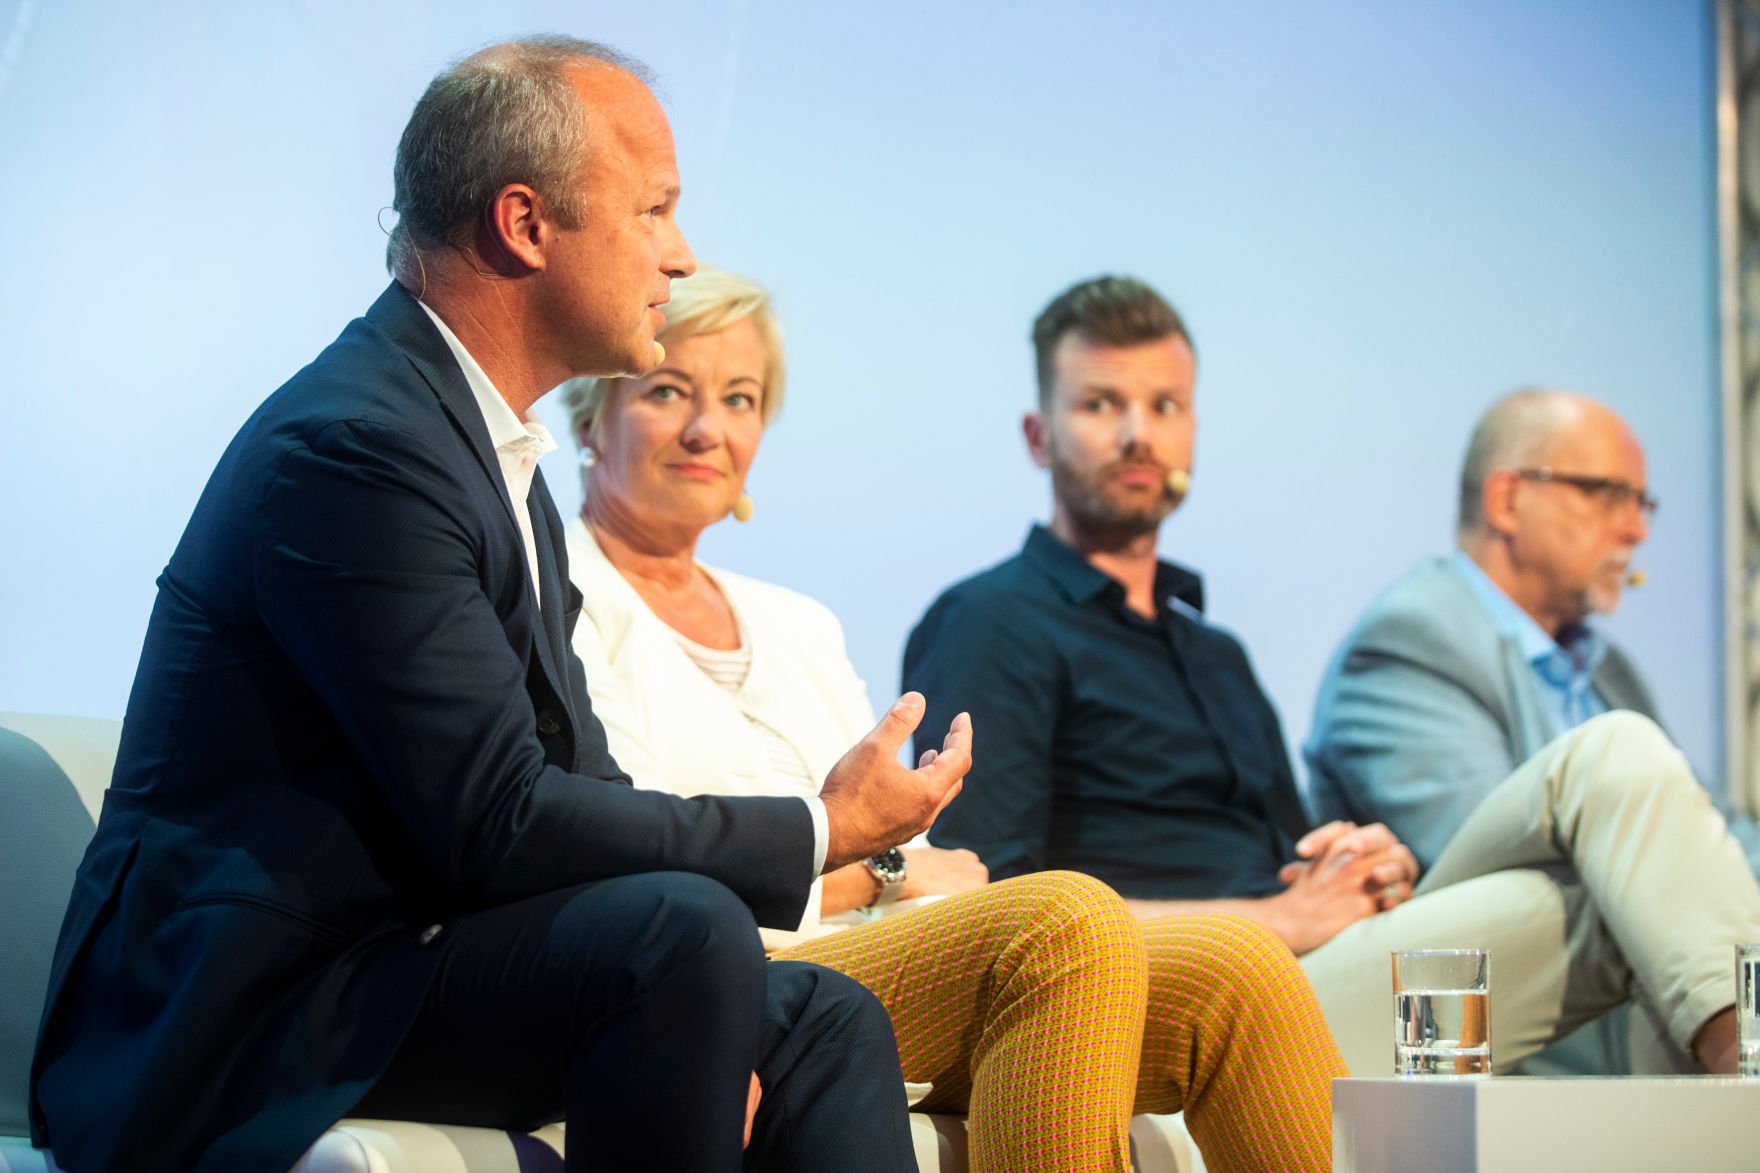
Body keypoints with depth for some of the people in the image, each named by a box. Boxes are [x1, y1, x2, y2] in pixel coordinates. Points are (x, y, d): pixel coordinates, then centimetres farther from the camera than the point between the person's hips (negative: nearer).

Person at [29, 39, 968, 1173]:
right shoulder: (355, 446, -18)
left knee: (823, 1019, 7)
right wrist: (822, 833, -13)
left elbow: (576, 769, 11)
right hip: (233, 1027, -10)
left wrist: (698, 1028, -5)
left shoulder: (488, 442, 15)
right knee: (679, 928, -27)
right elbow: (498, 822, -22)